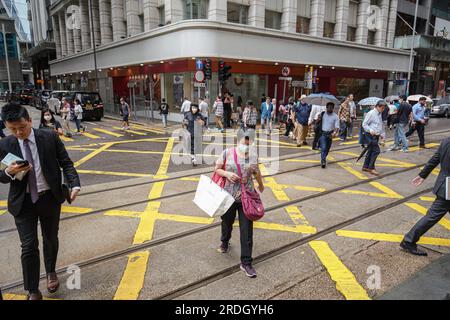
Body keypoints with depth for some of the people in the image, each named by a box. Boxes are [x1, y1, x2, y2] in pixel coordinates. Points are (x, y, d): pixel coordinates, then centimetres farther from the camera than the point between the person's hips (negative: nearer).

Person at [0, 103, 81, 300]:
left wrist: (74, 185, -20)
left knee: (50, 239, 17)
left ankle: (51, 273, 43)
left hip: (50, 198, 0)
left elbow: (66, 163, -5)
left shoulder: (50, 137, -8)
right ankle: (33, 292, 16)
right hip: (23, 201, 0)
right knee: (29, 246, 0)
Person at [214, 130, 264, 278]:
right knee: (227, 221, 23)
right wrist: (227, 174, -21)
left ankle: (246, 263, 12)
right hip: (229, 195, -1)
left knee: (247, 230, 1)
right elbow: (217, 169, -2)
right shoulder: (228, 153, -10)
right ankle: (224, 242, 55)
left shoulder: (253, 155, -2)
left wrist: (261, 185, 30)